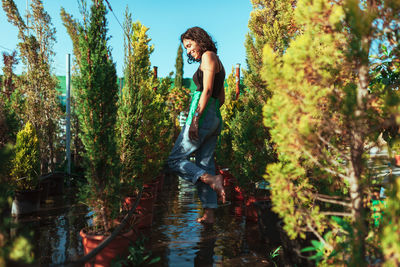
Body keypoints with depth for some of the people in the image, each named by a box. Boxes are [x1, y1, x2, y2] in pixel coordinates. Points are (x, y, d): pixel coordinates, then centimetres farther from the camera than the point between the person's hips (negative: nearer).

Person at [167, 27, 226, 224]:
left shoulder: (208, 56, -4)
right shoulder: (217, 62, 23)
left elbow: (207, 91, -16)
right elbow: (221, 98, 24)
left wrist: (195, 119, -20)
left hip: (203, 117, -10)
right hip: (215, 119, 10)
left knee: (175, 160, -3)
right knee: (205, 165, 9)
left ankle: (213, 180, -18)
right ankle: (209, 213, 9)